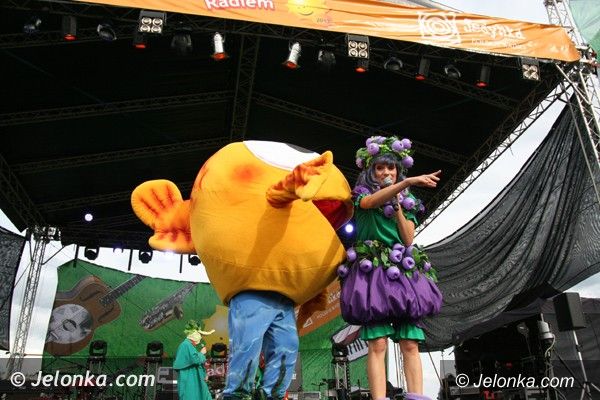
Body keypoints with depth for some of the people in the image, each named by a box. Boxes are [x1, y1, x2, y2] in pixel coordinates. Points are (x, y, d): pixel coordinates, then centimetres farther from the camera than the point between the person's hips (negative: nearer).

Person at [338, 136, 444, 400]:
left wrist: (397, 204, 0)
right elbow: (369, 202, -17)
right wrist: (408, 182, -27)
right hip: (372, 270, -3)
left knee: (410, 343, -6)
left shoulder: (407, 201, 18)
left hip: (403, 272, 3)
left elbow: (408, 240, 7)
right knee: (377, 343, -13)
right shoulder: (362, 194, 10)